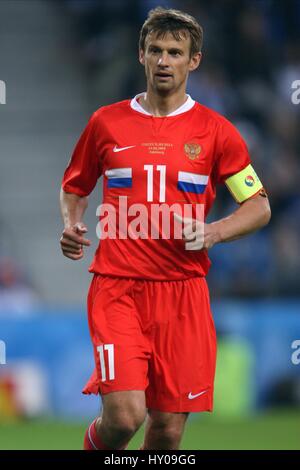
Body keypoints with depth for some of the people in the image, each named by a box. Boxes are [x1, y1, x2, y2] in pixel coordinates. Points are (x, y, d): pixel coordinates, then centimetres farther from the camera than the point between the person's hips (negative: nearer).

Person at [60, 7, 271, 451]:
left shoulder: (216, 131, 4)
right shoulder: (105, 123, 6)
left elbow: (259, 207, 8)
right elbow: (74, 187, 21)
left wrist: (212, 232, -11)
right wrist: (71, 227, 0)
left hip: (182, 292, 1)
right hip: (116, 287, -1)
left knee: (168, 427, 0)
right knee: (125, 415, -16)